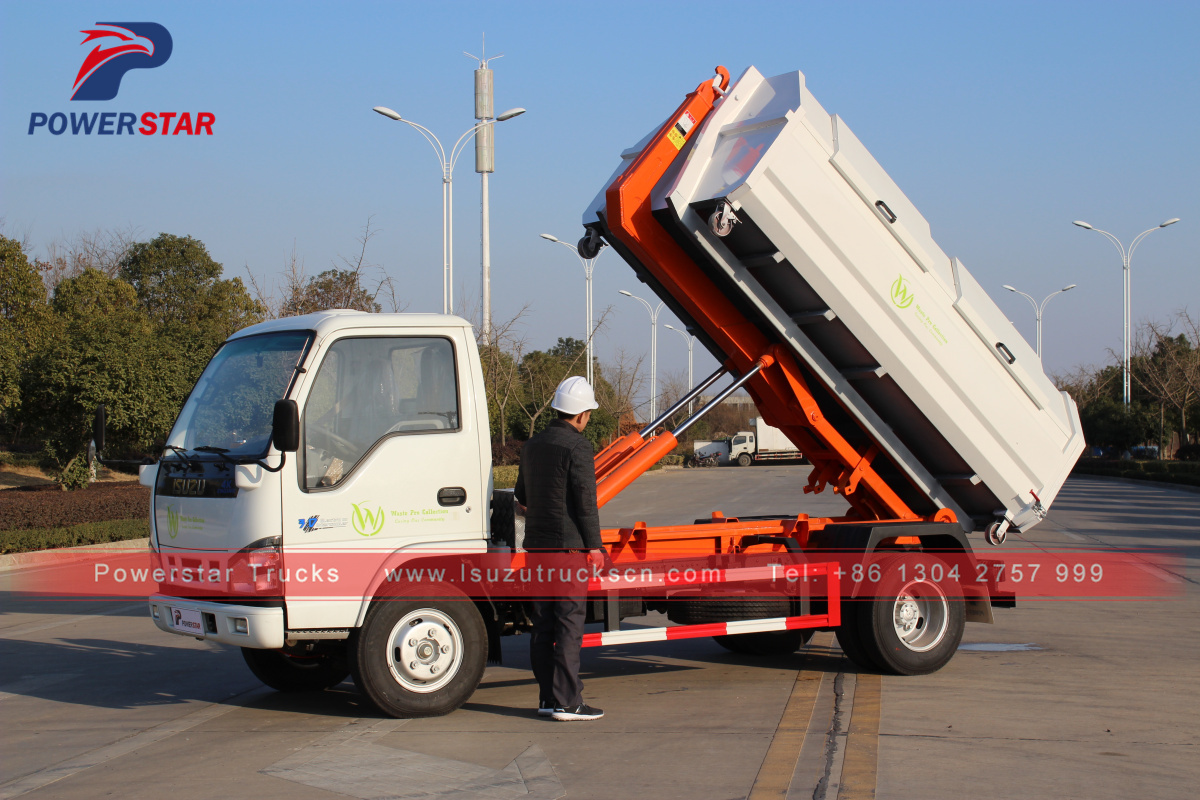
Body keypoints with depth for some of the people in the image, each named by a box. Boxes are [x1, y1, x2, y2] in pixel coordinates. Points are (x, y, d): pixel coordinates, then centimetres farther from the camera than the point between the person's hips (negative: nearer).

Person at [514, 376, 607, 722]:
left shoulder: (533, 445, 12)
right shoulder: (577, 448, -12)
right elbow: (586, 502, -15)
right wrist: (594, 546, -9)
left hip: (537, 545, 8)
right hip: (569, 545, -7)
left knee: (543, 625, 10)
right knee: (569, 625, -6)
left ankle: (547, 697, 15)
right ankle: (566, 702, -6)